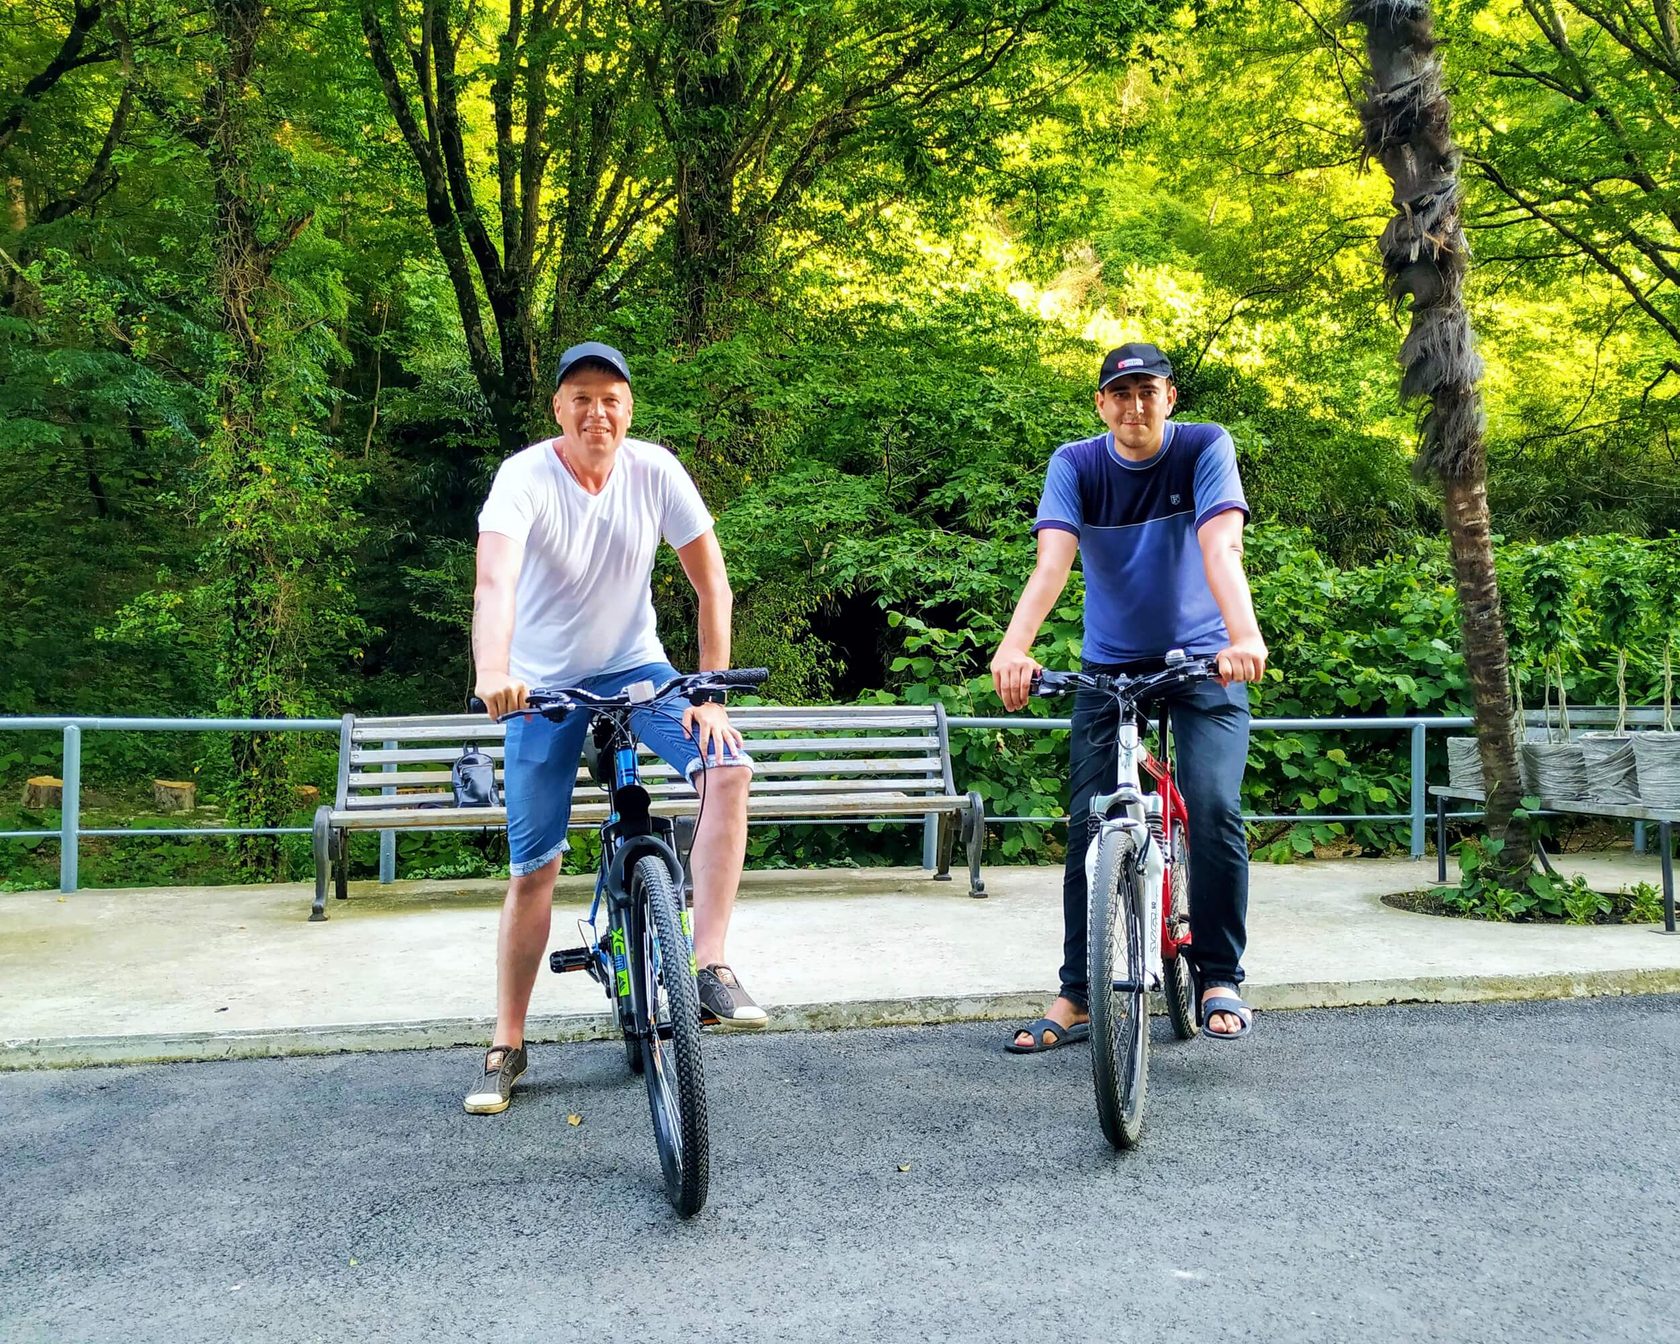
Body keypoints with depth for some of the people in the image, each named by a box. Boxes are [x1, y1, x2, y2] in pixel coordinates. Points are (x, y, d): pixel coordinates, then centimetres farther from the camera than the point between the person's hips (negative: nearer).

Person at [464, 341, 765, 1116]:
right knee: (532, 871, 0)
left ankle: (711, 966, -19)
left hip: (635, 668, 2)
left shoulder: (654, 471, -13)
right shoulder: (525, 477, -20)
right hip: (542, 685, -1)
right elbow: (494, 582, -37)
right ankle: (507, 1046, 17)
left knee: (728, 764, -26)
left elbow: (711, 582, -9)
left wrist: (711, 693, -16)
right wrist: (493, 672, -56)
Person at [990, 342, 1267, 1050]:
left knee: (1213, 811, -17)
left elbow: (1221, 547, -27)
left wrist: (1244, 635, -45)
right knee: (1090, 828, -4)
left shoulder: (1205, 448, -11)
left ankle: (1221, 981, 0)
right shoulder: (1074, 464, -8)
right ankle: (1077, 996, 7)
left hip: (1203, 661, -1)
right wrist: (1013, 646, -42)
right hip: (1109, 667, 2)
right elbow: (1052, 561, -24)